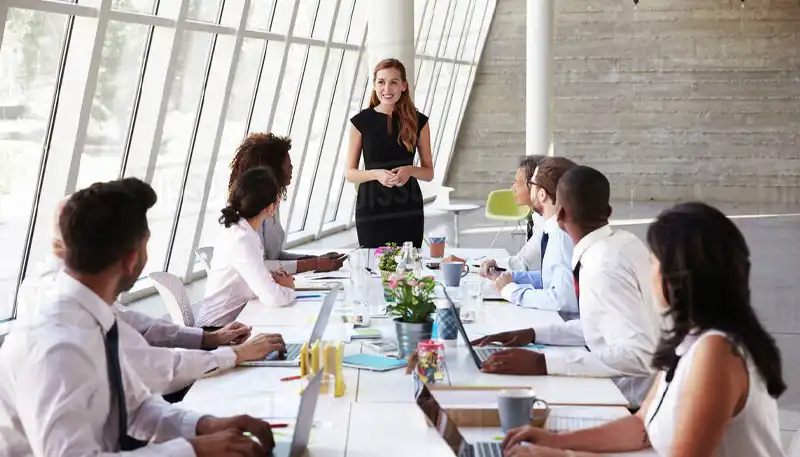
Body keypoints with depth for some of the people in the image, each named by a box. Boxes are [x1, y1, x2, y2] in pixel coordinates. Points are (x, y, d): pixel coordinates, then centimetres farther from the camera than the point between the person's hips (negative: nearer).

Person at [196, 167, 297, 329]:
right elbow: (272, 297, -28)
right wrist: (288, 288, -8)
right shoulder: (241, 241, -24)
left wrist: (275, 279, -4)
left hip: (232, 322, 8)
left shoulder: (239, 230, 2)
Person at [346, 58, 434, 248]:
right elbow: (350, 173, 3)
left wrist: (410, 170, -13)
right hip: (371, 211, -1)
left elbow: (428, 172, 8)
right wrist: (376, 174, -15)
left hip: (408, 212, 1)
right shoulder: (361, 122, 1)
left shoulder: (418, 121, 4)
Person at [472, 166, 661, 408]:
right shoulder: (621, 241, 3)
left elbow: (639, 355, -29)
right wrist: (534, 334, 7)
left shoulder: (604, 266, -23)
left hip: (633, 403, -8)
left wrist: (543, 363, -32)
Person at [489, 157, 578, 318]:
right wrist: (507, 276, 7)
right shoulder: (556, 228, 4)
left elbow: (563, 300, -27)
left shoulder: (563, 232, -21)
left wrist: (511, 290, -16)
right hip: (557, 320, 7)